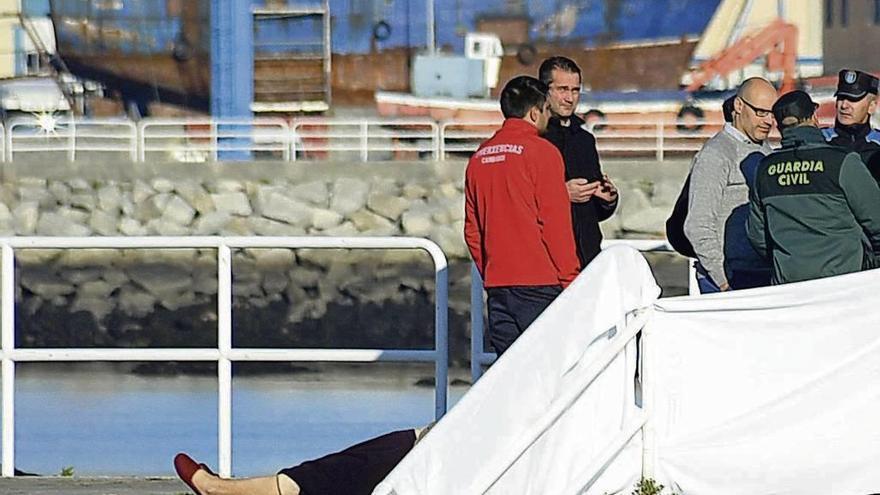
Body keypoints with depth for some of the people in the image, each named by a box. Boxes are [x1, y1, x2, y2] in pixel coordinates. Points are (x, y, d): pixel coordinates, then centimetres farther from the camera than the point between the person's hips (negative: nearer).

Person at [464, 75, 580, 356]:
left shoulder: (480, 157, 12)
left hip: (496, 285, 6)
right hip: (539, 281, -6)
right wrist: (570, 280, -5)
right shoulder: (541, 152, -7)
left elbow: (472, 229, 15)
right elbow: (555, 224, -10)